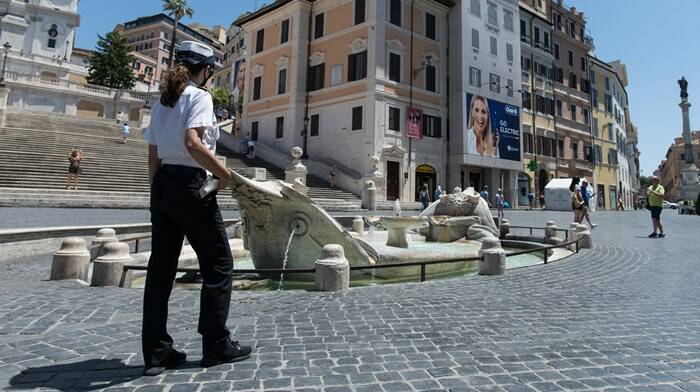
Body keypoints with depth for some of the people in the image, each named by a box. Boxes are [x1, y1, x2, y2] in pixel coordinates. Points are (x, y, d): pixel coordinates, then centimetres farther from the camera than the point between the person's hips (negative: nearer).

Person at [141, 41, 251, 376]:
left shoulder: (162, 102, 17)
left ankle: (156, 352, 16)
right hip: (189, 185, -8)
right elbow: (192, 143, -23)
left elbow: (153, 157, 15)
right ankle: (216, 344, 13)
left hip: (162, 184, 8)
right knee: (218, 263, 4)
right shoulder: (199, 96, -6)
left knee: (161, 268, 9)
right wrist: (222, 172, -11)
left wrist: (159, 191, 20)